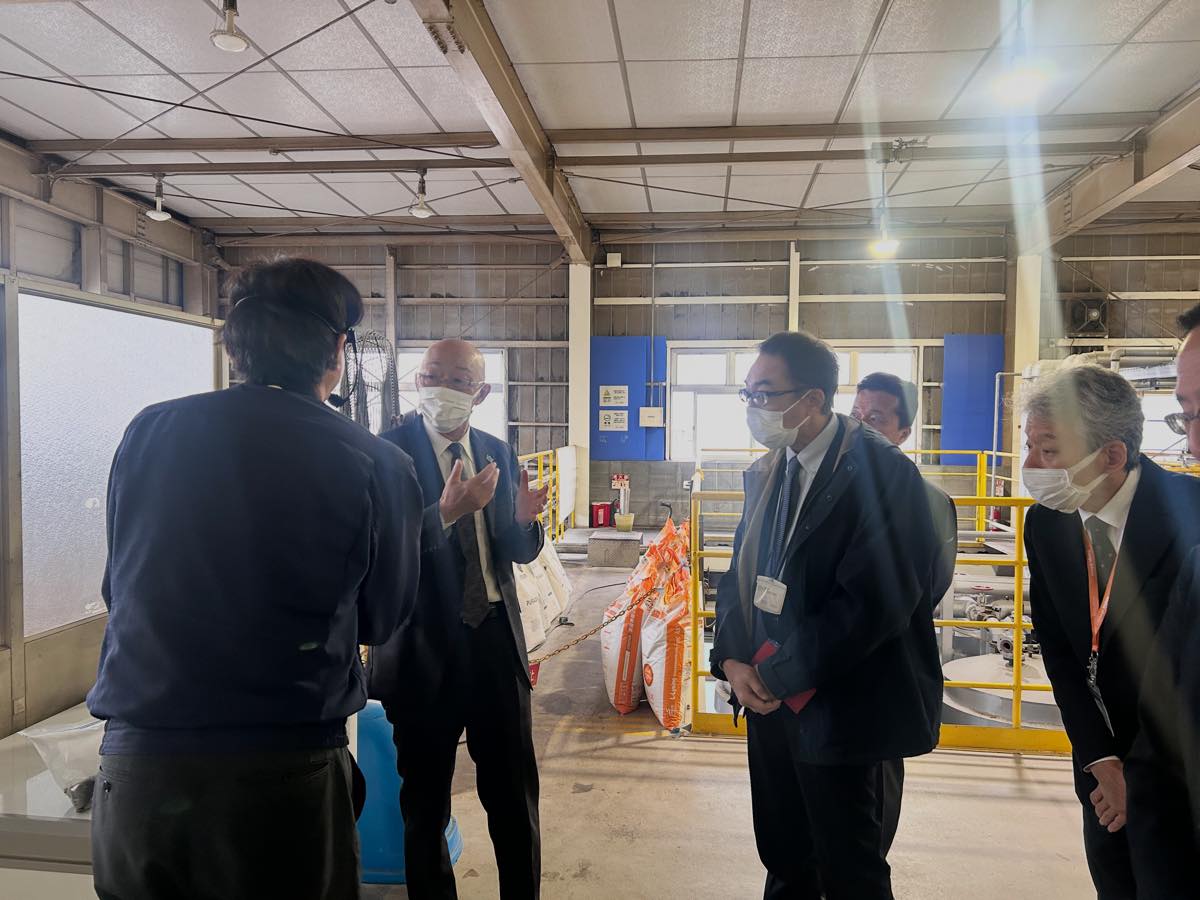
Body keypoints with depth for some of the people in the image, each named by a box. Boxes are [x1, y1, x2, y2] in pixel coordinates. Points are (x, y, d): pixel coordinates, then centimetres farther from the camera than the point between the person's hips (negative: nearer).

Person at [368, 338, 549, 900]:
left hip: (497, 641, 4)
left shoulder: (499, 454, 6)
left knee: (515, 795, 12)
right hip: (424, 646, -3)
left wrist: (523, 520, -12)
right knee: (425, 803, 13)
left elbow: (522, 550, 10)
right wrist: (446, 512, -33)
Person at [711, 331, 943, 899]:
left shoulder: (882, 471, -17)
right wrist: (733, 661, -5)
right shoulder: (765, 472, 7)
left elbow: (874, 602, -24)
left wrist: (779, 675, -18)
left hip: (836, 710, -6)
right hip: (769, 701, 7)